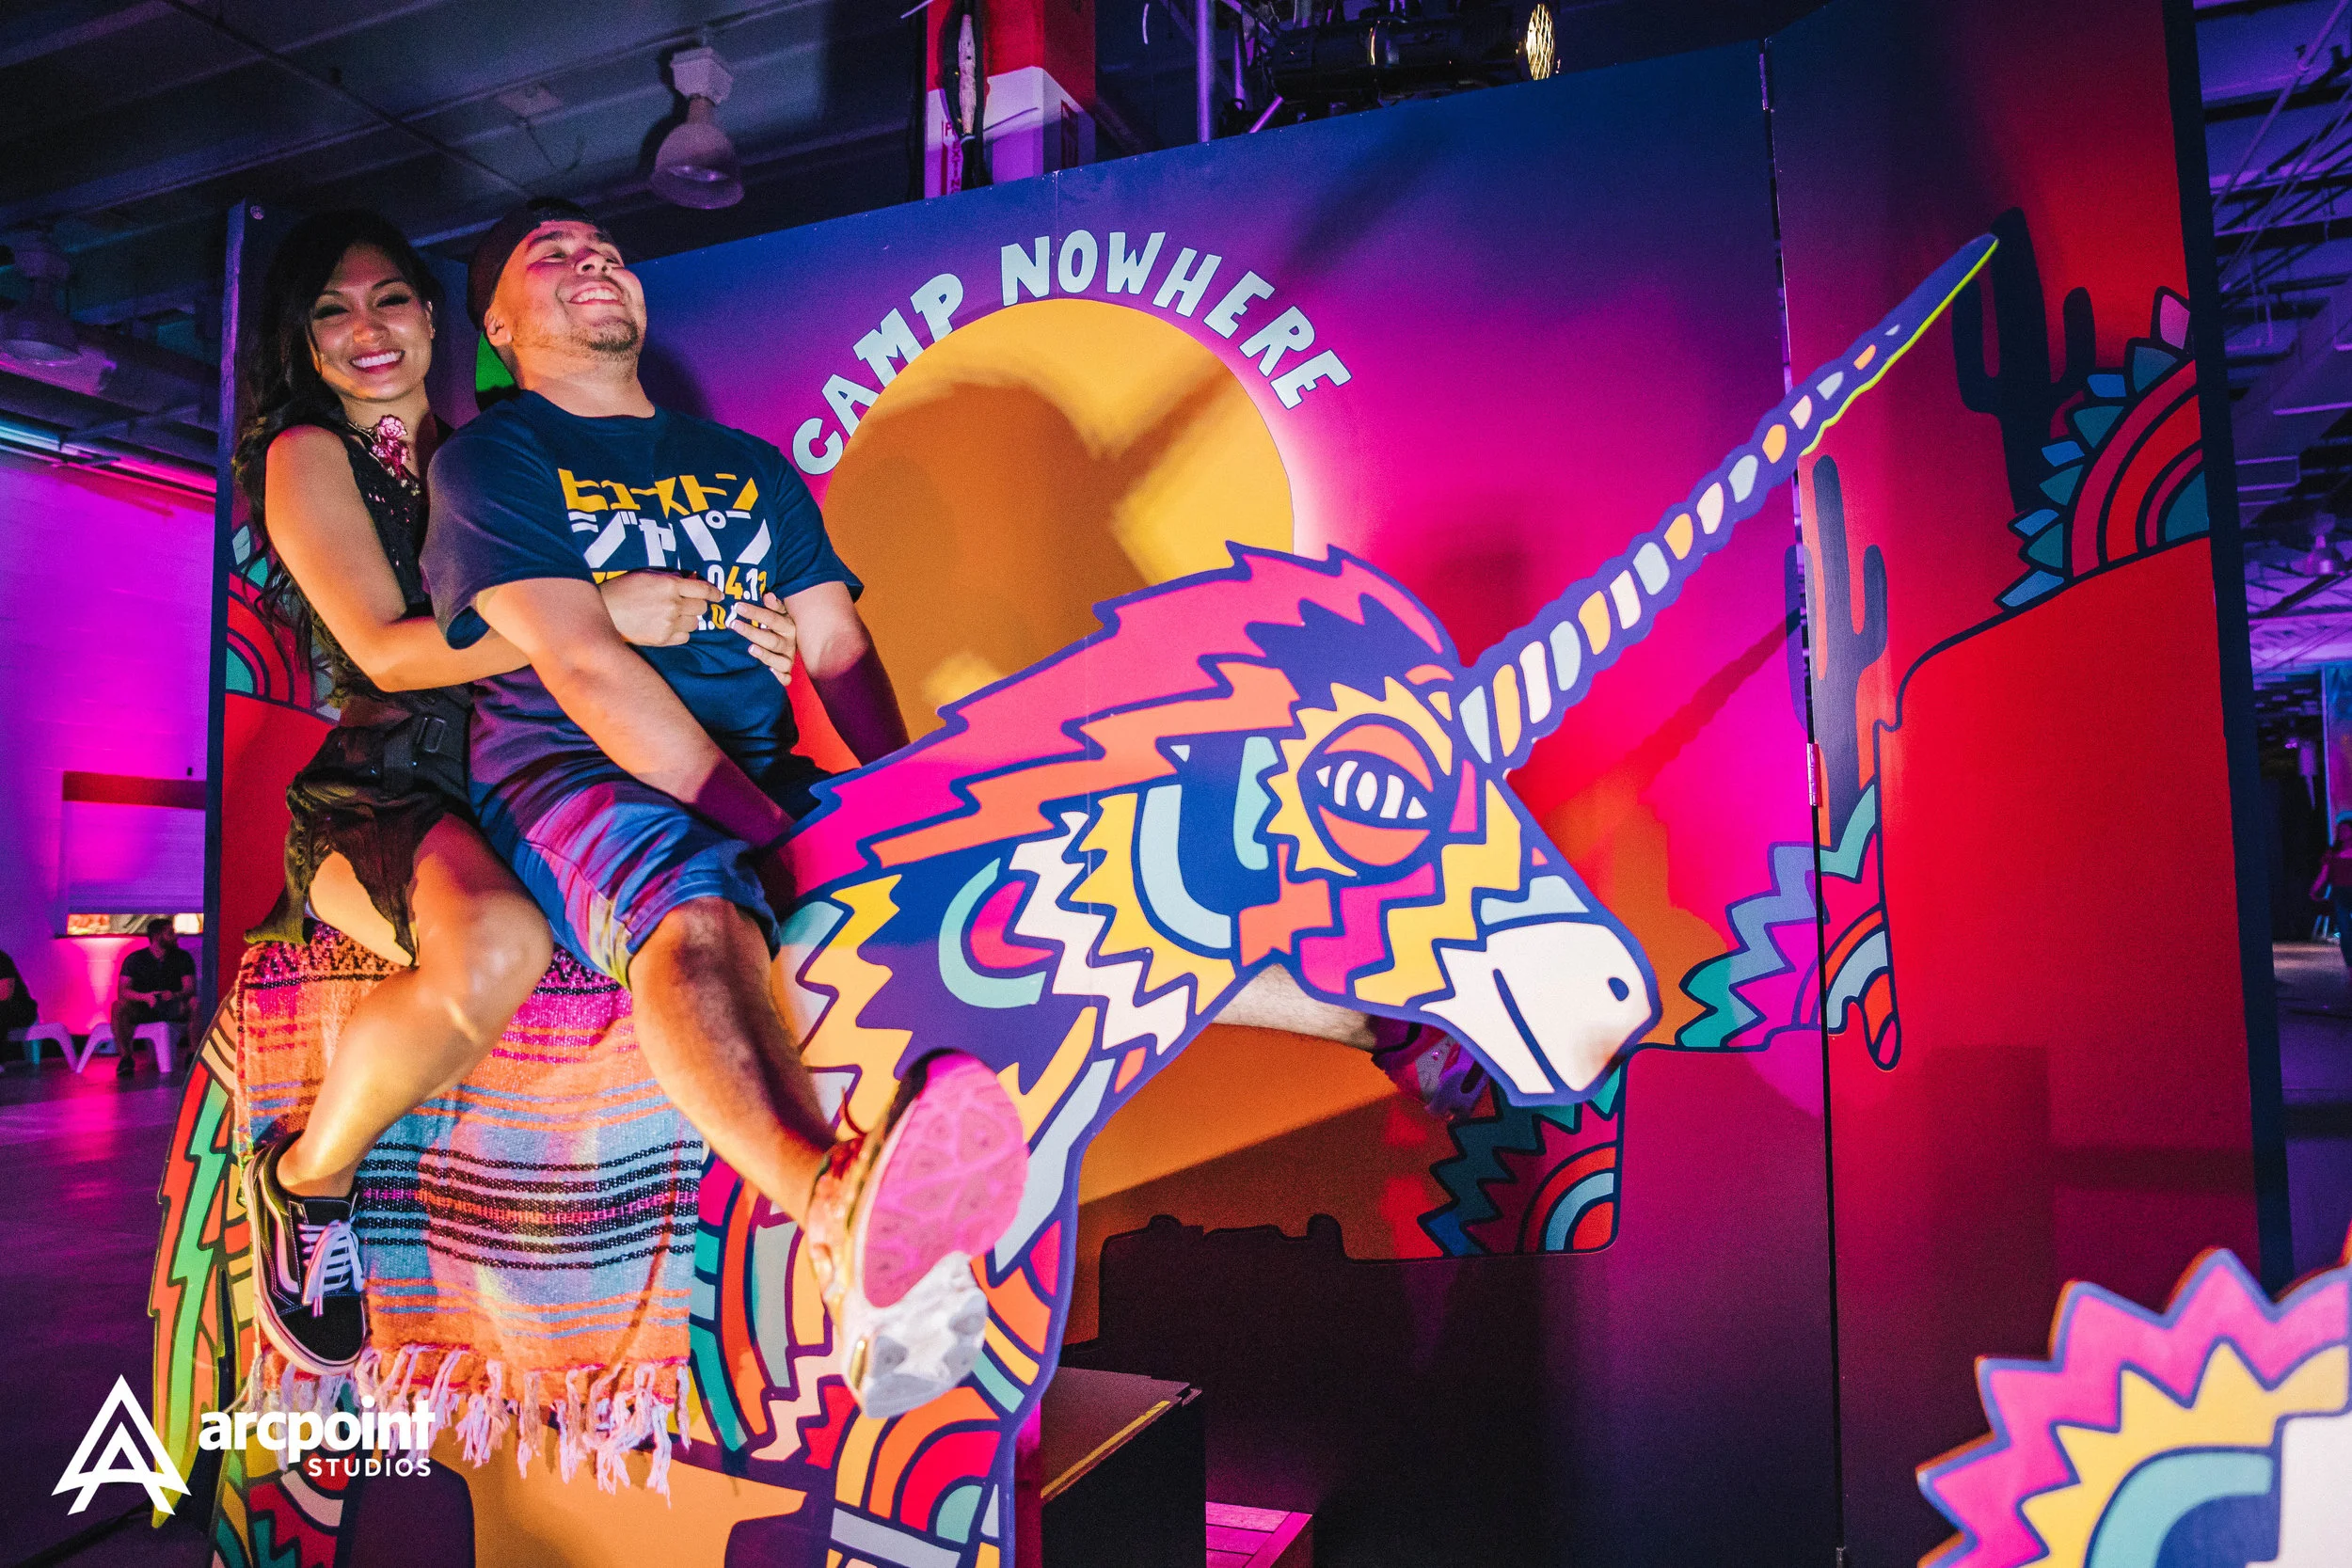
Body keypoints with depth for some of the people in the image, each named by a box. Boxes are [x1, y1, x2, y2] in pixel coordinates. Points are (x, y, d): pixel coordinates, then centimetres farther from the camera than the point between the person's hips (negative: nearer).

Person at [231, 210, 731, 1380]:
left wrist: (706, 619, -6)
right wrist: (594, 615, -21)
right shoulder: (308, 454, 6)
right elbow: (385, 649, -8)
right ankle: (305, 1178, -8)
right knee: (498, 947, -37)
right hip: (382, 791, -5)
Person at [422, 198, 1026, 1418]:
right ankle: (839, 1209, -65)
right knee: (691, 898, -38)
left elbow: (843, 656, 13)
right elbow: (584, 670, -8)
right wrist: (759, 819, -21)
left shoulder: (749, 466, 25)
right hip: (570, 776, -5)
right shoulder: (489, 463, 9)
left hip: (759, 782, 5)